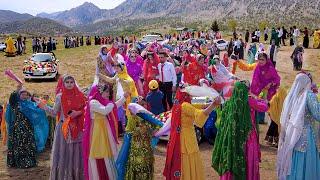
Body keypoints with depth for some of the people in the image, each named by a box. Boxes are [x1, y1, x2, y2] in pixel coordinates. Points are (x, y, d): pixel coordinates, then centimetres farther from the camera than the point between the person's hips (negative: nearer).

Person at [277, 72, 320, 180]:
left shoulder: (291, 95, 5)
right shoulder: (309, 95, -12)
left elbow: (285, 119, 12)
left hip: (290, 134, 6)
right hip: (305, 135, -6)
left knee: (291, 160, 14)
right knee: (305, 162, 4)